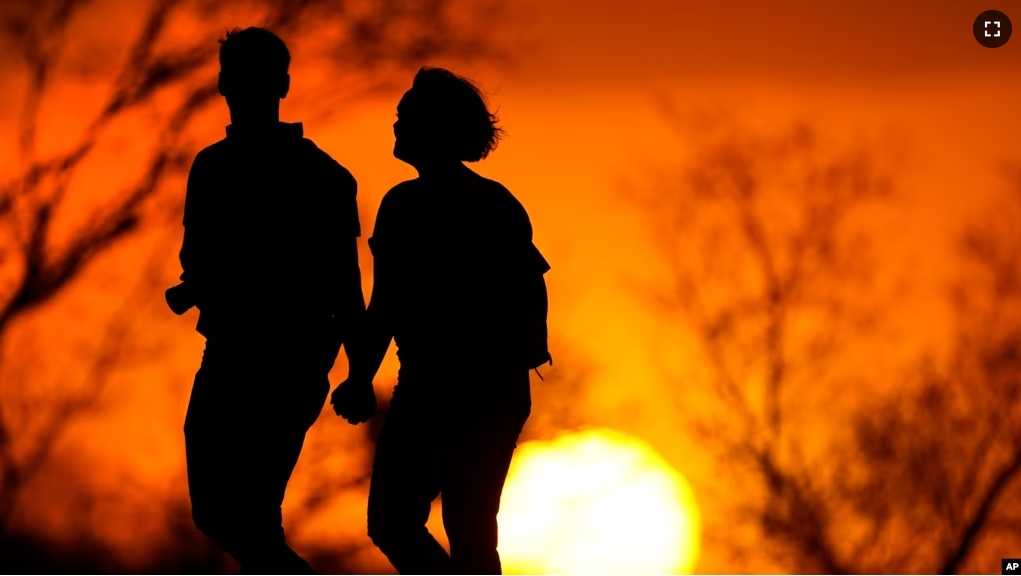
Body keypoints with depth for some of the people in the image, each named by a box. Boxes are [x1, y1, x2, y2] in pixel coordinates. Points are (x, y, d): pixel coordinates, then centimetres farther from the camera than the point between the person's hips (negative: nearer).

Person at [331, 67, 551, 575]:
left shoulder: (492, 208, -9)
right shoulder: (402, 205, 9)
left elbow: (528, 298, -14)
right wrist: (360, 379, 8)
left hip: (486, 400, -7)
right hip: (424, 391, 7)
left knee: (468, 532, -5)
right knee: (391, 523, 5)